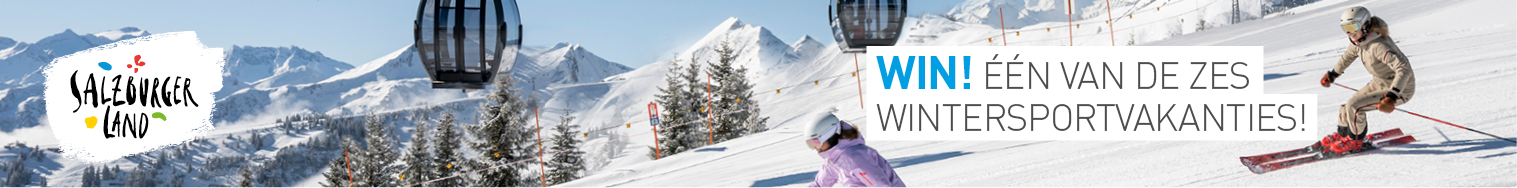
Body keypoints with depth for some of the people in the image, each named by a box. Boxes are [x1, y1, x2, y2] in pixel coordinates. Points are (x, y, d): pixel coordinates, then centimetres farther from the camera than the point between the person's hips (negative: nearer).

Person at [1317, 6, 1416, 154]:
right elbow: (1349, 55, 18)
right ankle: (1342, 136, 35)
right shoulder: (1359, 40, -6)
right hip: (1380, 82, 9)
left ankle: (1355, 142, 4)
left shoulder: (1378, 46, -34)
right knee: (1346, 107, 9)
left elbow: (1404, 69, -41)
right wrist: (1332, 74, 29)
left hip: (1400, 89, -9)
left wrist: (1391, 97, -50)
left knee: (1354, 106, -19)